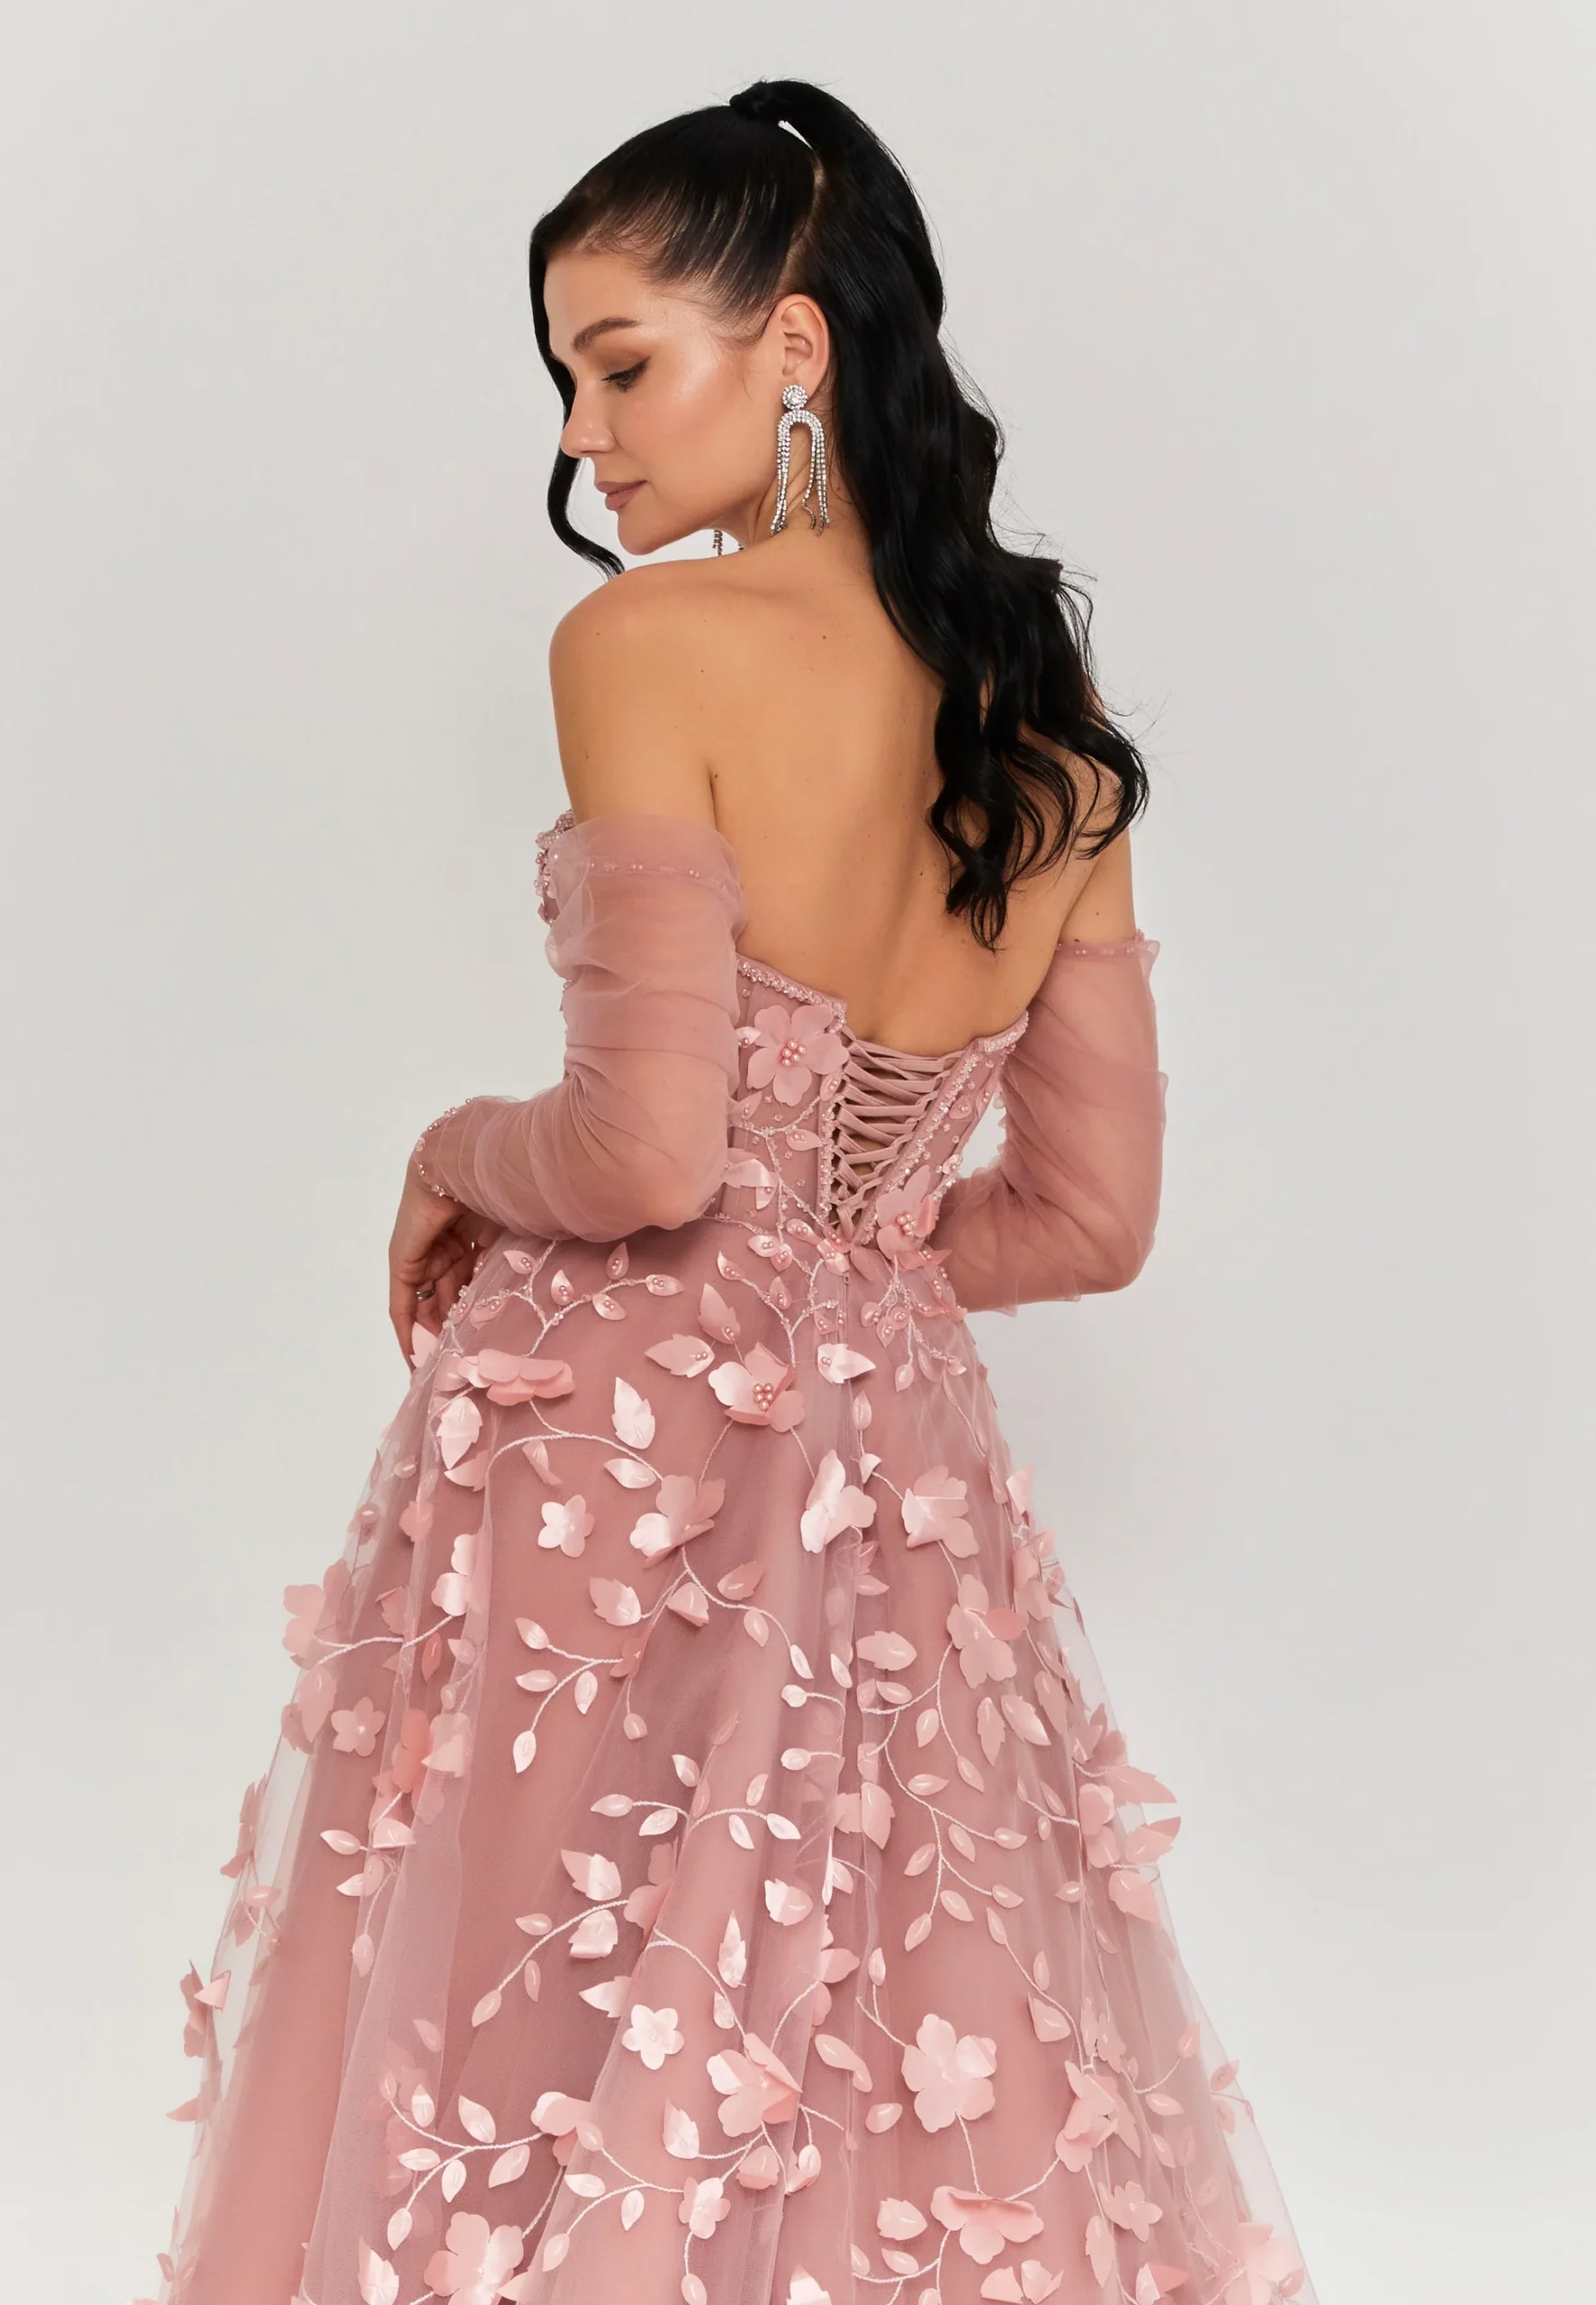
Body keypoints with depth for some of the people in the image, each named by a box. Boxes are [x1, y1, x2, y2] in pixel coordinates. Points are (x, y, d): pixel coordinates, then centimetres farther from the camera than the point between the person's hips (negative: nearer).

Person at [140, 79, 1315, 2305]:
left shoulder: (651, 642, -12)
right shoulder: (1054, 738, 6)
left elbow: (648, 1143, -21)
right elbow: (1093, 1215, 9)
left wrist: (461, 1158, -1)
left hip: (613, 1468, -6)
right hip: (896, 1475, 6)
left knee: (553, 2094, 9)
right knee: (896, 2106, 18)